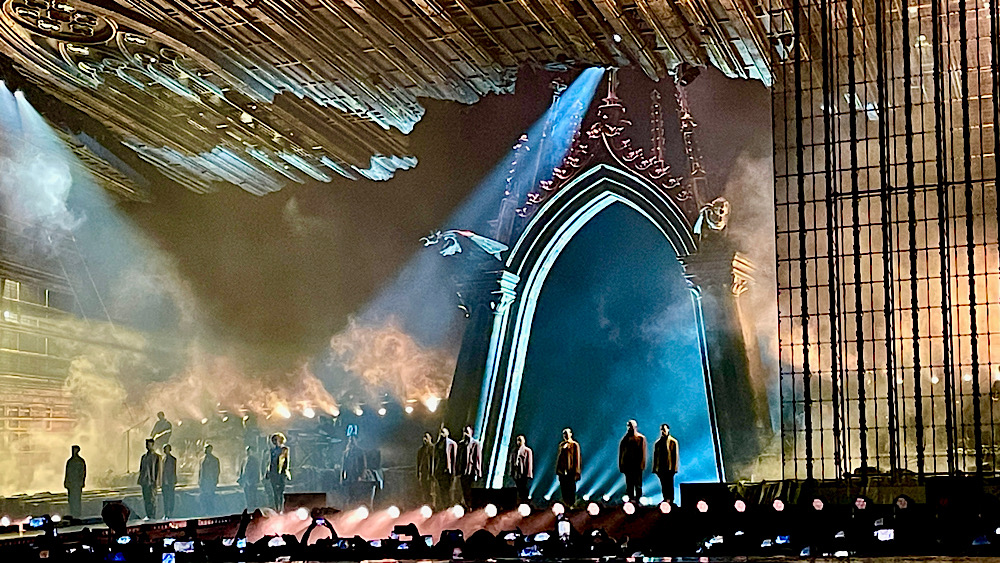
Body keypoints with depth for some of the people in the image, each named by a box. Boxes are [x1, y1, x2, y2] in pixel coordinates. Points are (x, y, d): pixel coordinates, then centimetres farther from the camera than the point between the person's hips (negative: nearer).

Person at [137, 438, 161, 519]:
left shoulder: (157, 456, -2)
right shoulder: (144, 456, 15)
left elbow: (158, 469, -6)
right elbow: (141, 468, 19)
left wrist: (156, 480, -13)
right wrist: (140, 479, 12)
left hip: (152, 481, -6)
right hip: (144, 481, 6)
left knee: (152, 499, -6)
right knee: (146, 499, 7)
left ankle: (153, 516, -4)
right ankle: (148, 515, 13)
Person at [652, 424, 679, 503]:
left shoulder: (673, 441, 0)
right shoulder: (657, 442, 14)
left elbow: (675, 455, -3)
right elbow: (655, 455, 14)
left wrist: (674, 468, -9)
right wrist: (654, 468, 8)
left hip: (669, 468, -4)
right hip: (660, 468, 4)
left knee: (669, 485, -3)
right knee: (663, 485, 6)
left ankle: (670, 499, 1)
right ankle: (665, 499, 12)